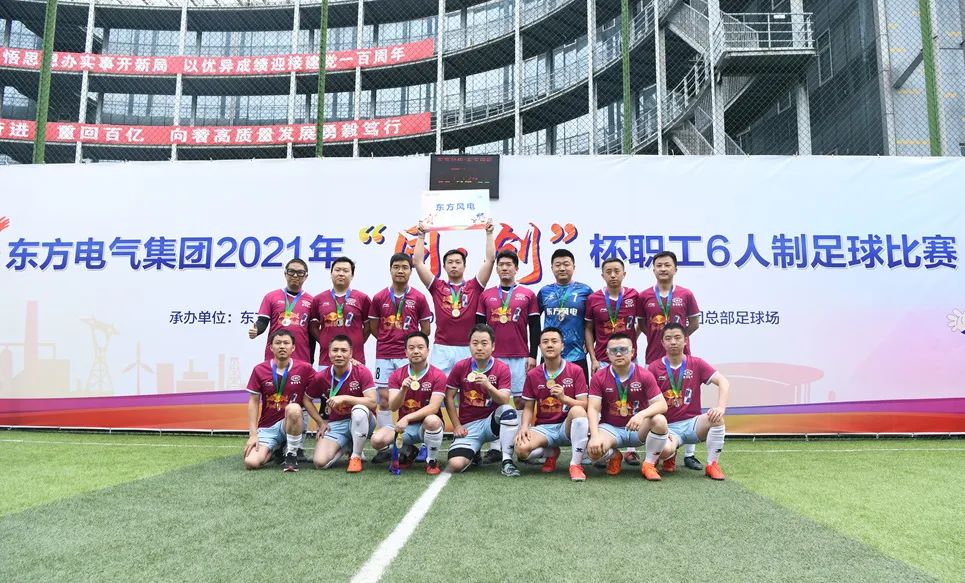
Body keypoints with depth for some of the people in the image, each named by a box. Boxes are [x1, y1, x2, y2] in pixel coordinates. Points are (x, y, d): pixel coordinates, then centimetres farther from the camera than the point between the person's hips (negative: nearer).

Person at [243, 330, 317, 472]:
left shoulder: (304, 368, -6)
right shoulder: (259, 370, -2)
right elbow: (253, 402, 1)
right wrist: (253, 434, -6)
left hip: (292, 423, -2)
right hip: (267, 427, 2)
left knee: (294, 408, -37)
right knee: (251, 463, -21)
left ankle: (291, 454, -14)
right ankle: (274, 450, 16)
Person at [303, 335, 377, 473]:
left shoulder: (362, 372, -13)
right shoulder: (321, 377, -6)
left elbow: (372, 402, -23)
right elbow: (306, 400, 11)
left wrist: (345, 398, -29)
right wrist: (321, 422, 2)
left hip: (361, 422, -2)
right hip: (335, 425, 3)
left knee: (359, 409, -39)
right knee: (320, 462, -21)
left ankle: (356, 456, -16)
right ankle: (348, 445, 14)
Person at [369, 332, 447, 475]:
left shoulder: (438, 376, -10)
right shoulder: (396, 375, 0)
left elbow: (433, 408, -20)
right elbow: (392, 407, -8)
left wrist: (407, 418, -30)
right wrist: (403, 389, -28)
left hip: (426, 426, -3)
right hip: (404, 426, 3)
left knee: (432, 420, -38)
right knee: (377, 440, -22)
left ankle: (431, 460, -9)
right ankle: (407, 451, 11)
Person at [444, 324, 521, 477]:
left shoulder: (502, 369, -7)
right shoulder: (460, 367, -2)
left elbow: (505, 401, -17)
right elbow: (449, 398, 5)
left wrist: (488, 386, -35)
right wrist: (457, 426, -2)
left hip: (492, 421, -1)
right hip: (468, 426, 1)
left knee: (509, 411, -34)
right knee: (455, 465, -23)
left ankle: (507, 461, -21)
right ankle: (475, 451, 14)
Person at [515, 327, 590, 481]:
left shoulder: (576, 370, -3)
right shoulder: (532, 375, 4)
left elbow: (584, 405, -7)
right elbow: (528, 408, 6)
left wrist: (564, 398, -25)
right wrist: (524, 426, -13)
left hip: (568, 426, -2)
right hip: (543, 428, 2)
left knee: (578, 411, -37)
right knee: (521, 450, -28)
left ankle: (575, 464, -23)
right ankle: (551, 453, 8)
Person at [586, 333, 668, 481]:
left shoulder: (645, 375, -8)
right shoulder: (599, 377, -6)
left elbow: (662, 405, -14)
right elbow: (593, 409, -12)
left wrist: (642, 414, -35)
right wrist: (595, 436, -29)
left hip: (638, 428, 0)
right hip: (610, 428, 0)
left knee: (660, 420, -31)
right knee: (594, 450, -30)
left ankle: (649, 464, -8)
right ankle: (614, 457, 9)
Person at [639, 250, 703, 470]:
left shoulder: (686, 295, 2)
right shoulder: (644, 296, 2)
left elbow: (694, 323, 8)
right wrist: (657, 336, -1)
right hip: (654, 357, 0)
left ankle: (689, 454, 11)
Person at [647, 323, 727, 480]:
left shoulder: (696, 364, 1)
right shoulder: (654, 368, -2)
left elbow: (723, 382, -8)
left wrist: (721, 407, -26)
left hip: (692, 423, 2)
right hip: (669, 426, -1)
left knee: (716, 417, -30)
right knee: (664, 450, -34)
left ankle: (712, 465, -11)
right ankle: (671, 456, 7)